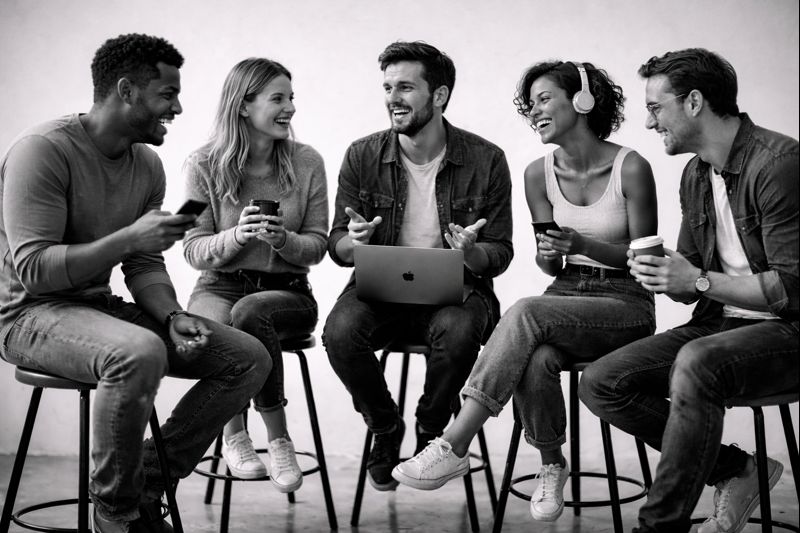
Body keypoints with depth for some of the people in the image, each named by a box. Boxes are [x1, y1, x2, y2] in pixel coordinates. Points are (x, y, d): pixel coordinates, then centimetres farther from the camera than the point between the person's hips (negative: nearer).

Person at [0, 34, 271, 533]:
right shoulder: (44, 149, -16)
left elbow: (144, 265, 9)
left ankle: (147, 489, 2)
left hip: (100, 306, 8)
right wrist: (129, 236, -28)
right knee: (141, 353, -39)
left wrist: (172, 317, -10)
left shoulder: (148, 165, 7)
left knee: (250, 357, -4)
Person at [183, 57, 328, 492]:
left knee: (249, 313, -35)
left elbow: (318, 245, 6)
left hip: (287, 290, 0)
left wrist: (285, 240, -17)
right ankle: (233, 432, -10)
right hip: (220, 286, 0)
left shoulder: (306, 162, 4)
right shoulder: (204, 165, 0)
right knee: (216, 325, -36)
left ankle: (277, 439, -19)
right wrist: (235, 236, -21)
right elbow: (193, 250, -1)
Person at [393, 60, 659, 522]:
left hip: (627, 306, -3)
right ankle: (552, 468, -5)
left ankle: (455, 446, -29)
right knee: (535, 361, -32)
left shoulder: (631, 168, -8)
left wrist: (582, 245, -19)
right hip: (565, 296, 4)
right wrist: (549, 255, -15)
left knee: (526, 312, -32)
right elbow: (550, 267, 10)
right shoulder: (540, 173, 6)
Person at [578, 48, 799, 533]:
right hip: (721, 324, 8)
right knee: (601, 382, -8)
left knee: (696, 363, -38)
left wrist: (700, 281, -22)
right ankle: (736, 470, 0)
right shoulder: (695, 175, 12)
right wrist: (665, 277, -7)